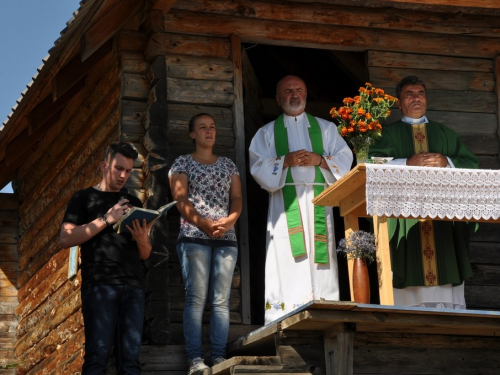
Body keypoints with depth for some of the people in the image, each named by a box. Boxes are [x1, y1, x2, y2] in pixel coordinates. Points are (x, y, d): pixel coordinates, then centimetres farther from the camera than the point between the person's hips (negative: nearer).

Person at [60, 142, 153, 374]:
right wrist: (106, 220, -9)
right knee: (97, 356, -13)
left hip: (133, 285, 4)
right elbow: (66, 239, -2)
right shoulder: (84, 198, 12)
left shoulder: (134, 203, 23)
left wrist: (142, 240, -2)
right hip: (99, 284, -4)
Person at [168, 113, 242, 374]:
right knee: (196, 297, -10)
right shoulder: (182, 163, 9)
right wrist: (205, 224, -17)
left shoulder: (228, 165, 20)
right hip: (194, 236, -4)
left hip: (226, 238, 4)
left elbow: (237, 199, 12)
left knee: (221, 300, -2)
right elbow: (181, 200, -3)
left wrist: (228, 221, -10)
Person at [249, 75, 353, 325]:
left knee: (320, 257, -6)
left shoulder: (325, 128, 18)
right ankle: (283, 318, -13)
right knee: (287, 261, -11)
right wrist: (286, 161, -12)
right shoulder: (267, 133, 15)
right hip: (285, 202, -1)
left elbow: (345, 159, 9)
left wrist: (320, 160, -8)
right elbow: (258, 166, 3)